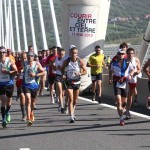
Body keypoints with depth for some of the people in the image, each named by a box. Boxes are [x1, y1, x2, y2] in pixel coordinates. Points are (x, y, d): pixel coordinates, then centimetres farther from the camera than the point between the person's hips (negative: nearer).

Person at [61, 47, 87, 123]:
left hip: (77, 82, 2)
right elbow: (62, 69, 8)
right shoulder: (66, 61, -8)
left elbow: (85, 71, -1)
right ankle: (71, 117, -14)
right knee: (71, 100, -12)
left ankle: (72, 113, 40)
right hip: (69, 82, -2)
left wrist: (80, 73, -21)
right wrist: (63, 75, -11)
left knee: (75, 101, 14)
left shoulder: (80, 61, -8)